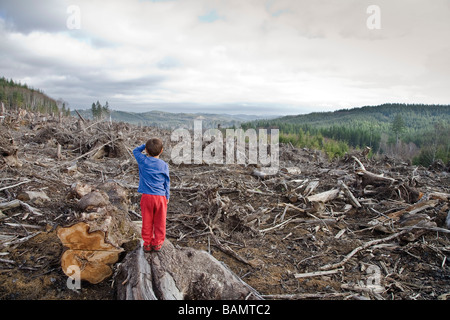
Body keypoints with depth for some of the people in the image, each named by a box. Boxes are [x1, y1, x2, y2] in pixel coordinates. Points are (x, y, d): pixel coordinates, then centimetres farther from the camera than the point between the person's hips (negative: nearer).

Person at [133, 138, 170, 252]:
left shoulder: (143, 161, -3)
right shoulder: (164, 165, -1)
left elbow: (135, 151, 17)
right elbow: (167, 182, 5)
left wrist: (145, 145, 15)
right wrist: (167, 197, 14)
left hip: (147, 196, 0)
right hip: (160, 196, 0)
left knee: (147, 221, 11)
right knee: (159, 222, 10)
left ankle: (147, 244, 19)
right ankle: (157, 243, 19)